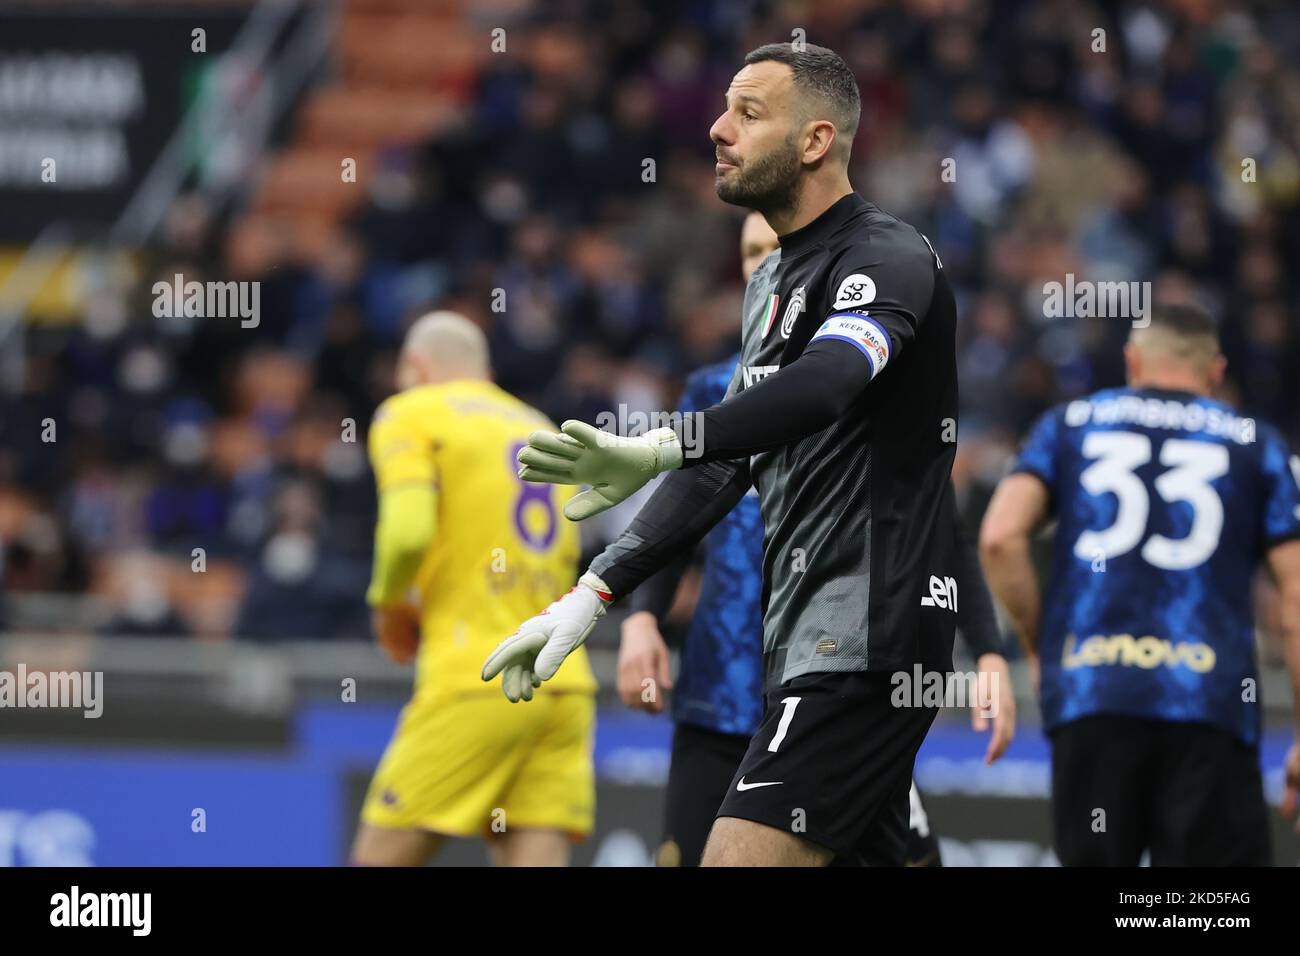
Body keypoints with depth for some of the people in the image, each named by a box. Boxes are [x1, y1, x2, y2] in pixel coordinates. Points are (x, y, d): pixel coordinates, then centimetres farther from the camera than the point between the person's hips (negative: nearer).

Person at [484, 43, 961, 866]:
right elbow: (728, 464, 23)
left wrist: (664, 448, -46)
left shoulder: (886, 257, -11)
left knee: (741, 856, -18)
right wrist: (594, 594, 14)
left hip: (864, 639, -10)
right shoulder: (773, 282, 19)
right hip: (811, 643, 10)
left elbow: (825, 385, -31)